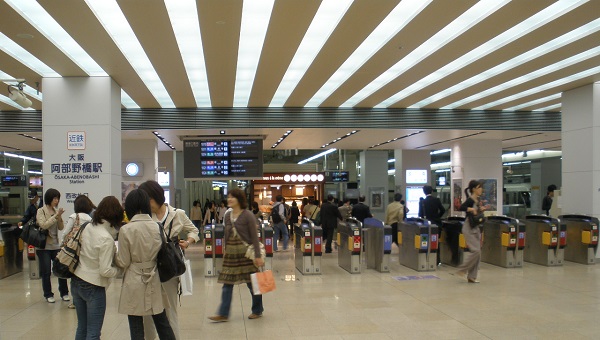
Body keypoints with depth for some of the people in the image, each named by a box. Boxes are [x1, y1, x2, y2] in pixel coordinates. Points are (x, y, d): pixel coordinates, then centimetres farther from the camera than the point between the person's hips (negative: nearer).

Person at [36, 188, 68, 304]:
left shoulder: (56, 211, 7)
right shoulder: (41, 211, -5)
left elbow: (61, 228, 5)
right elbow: (43, 225, -19)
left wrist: (59, 217, -11)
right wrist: (56, 216, -20)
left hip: (56, 245, 4)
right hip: (44, 246, -4)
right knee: (46, 272, 2)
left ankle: (64, 293, 15)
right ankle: (48, 295, 15)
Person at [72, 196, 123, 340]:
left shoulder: (87, 226, -2)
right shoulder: (107, 239, -22)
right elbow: (105, 271, -22)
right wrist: (119, 268, -3)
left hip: (76, 282, 7)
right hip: (93, 288, -7)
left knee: (82, 328, 19)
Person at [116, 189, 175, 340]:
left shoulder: (125, 230, -14)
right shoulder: (157, 227, -3)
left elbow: (123, 262, -9)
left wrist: (114, 255, 10)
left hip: (134, 283, -4)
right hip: (154, 282, 4)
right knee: (162, 323, 16)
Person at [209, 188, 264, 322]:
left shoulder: (247, 215, -10)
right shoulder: (227, 215, 7)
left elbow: (254, 237, -10)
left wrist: (258, 256, -13)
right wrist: (226, 251, 17)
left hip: (245, 252, -5)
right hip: (230, 253, 6)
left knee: (252, 282, 6)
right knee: (227, 283, 4)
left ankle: (257, 310, 23)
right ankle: (223, 314, 8)